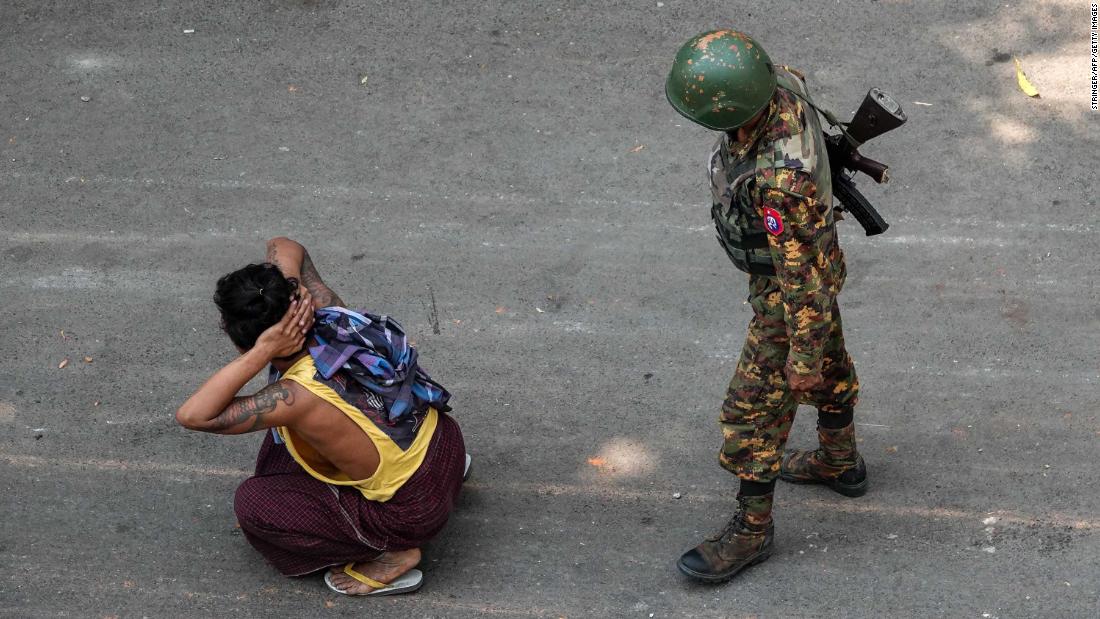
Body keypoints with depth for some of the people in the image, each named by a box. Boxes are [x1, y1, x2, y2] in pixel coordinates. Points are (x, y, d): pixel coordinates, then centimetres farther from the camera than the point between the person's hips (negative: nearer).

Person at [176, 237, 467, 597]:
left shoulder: (299, 397, -31)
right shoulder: (328, 313, -12)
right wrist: (286, 293, -15)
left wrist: (262, 353, -37)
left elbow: (191, 416, -34)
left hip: (415, 509, -7)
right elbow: (284, 248, 6)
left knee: (252, 504, -5)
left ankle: (390, 556, 0)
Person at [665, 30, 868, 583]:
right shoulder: (780, 82, -21)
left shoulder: (779, 179, -45)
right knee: (829, 366, 28)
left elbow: (803, 273, -34)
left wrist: (804, 355, -21)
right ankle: (840, 463, 52)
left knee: (754, 410, 7)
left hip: (791, 288, -8)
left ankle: (751, 529, 25)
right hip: (807, 253, 9)